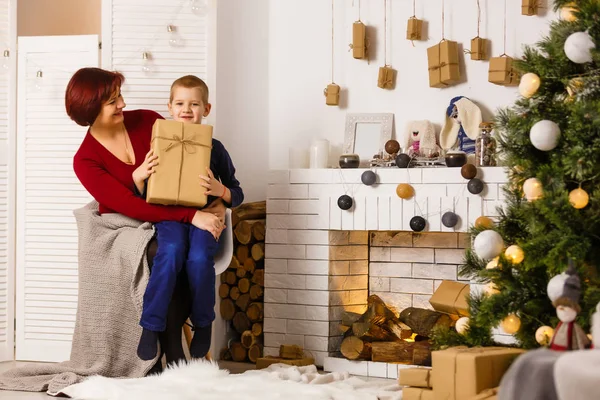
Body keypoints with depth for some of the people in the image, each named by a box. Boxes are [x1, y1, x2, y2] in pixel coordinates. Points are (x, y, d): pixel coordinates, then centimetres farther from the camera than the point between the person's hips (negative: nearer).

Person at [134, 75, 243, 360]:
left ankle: (203, 324, -9)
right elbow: (143, 197, 12)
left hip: (205, 217, 0)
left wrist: (221, 190, -9)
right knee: (171, 252, -34)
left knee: (199, 257, -32)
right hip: (169, 216, 0)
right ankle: (151, 326, -28)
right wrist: (138, 176, -8)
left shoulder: (214, 149, 8)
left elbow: (237, 195, 13)